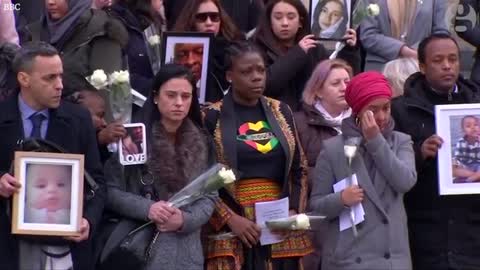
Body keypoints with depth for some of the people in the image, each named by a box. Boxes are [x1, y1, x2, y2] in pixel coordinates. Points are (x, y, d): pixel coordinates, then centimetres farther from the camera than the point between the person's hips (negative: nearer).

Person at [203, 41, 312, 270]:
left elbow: (299, 168, 16)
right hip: (231, 232, -4)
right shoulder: (212, 117, -1)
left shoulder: (281, 112, 12)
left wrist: (294, 210, 1)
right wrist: (230, 218, -13)